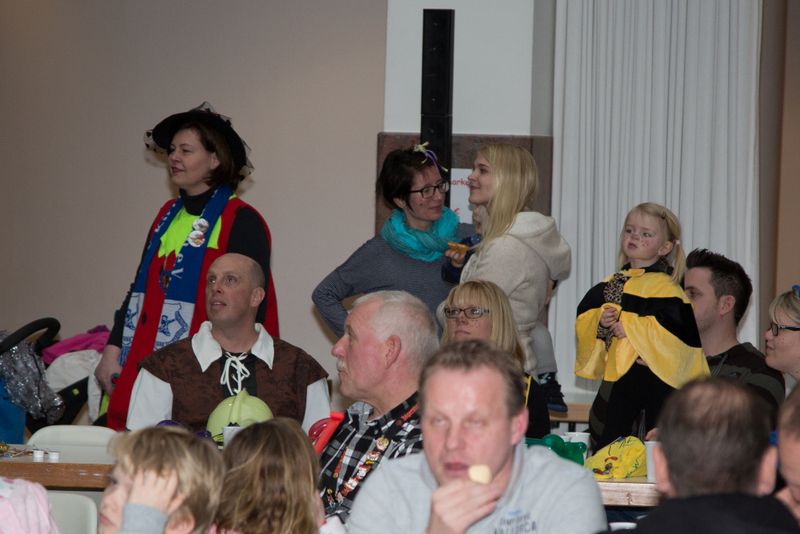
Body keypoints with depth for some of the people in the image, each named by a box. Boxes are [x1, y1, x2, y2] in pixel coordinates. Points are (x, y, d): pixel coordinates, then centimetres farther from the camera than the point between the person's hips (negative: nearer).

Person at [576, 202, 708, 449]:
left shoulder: (665, 287, -10)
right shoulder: (609, 286, 11)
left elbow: (678, 327, -22)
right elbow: (582, 320, 12)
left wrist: (631, 327, -20)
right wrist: (600, 321, -10)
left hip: (655, 373, -6)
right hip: (618, 372, 6)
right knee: (608, 441, 10)